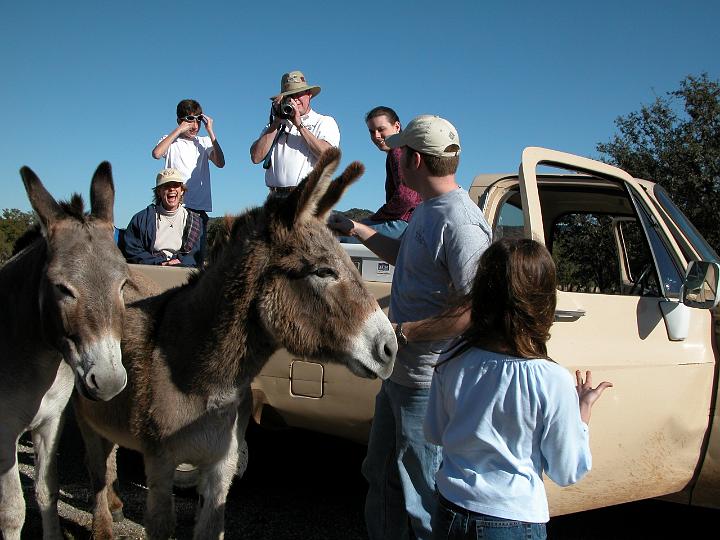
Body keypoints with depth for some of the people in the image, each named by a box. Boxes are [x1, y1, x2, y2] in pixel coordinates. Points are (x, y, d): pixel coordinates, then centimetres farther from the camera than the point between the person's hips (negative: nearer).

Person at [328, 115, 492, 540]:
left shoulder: (461, 224, -24)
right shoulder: (428, 209, 8)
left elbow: (473, 313, -28)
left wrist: (402, 331, -23)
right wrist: (356, 229, 23)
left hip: (429, 384, -10)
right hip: (399, 372, 10)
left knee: (422, 497, 7)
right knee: (381, 474, 25)